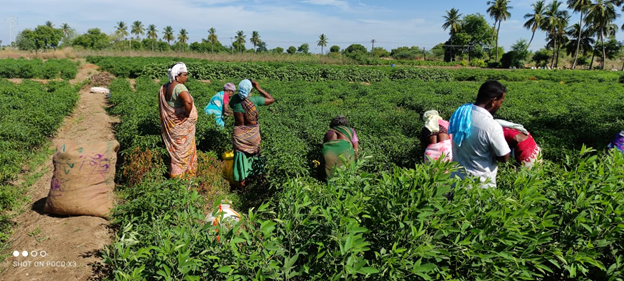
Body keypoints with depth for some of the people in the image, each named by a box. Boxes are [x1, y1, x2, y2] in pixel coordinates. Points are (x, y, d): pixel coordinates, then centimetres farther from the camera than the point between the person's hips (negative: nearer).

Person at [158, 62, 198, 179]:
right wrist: (187, 114, -25)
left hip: (170, 124, 8)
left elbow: (160, 104, 16)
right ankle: (178, 175, 17)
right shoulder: (179, 87, -23)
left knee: (175, 149, 22)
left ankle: (174, 173, 36)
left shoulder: (165, 87, 4)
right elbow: (188, 101, -41)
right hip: (182, 126, -8)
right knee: (182, 151, 6)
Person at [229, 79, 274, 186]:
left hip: (239, 133, 1)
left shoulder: (235, 99, -12)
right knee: (253, 153, 21)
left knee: (240, 155, 10)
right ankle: (254, 173, 38)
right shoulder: (254, 100, -18)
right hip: (252, 133, -1)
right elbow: (271, 99, -3)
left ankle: (241, 180, 15)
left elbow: (230, 105, 14)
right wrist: (258, 88, -6)